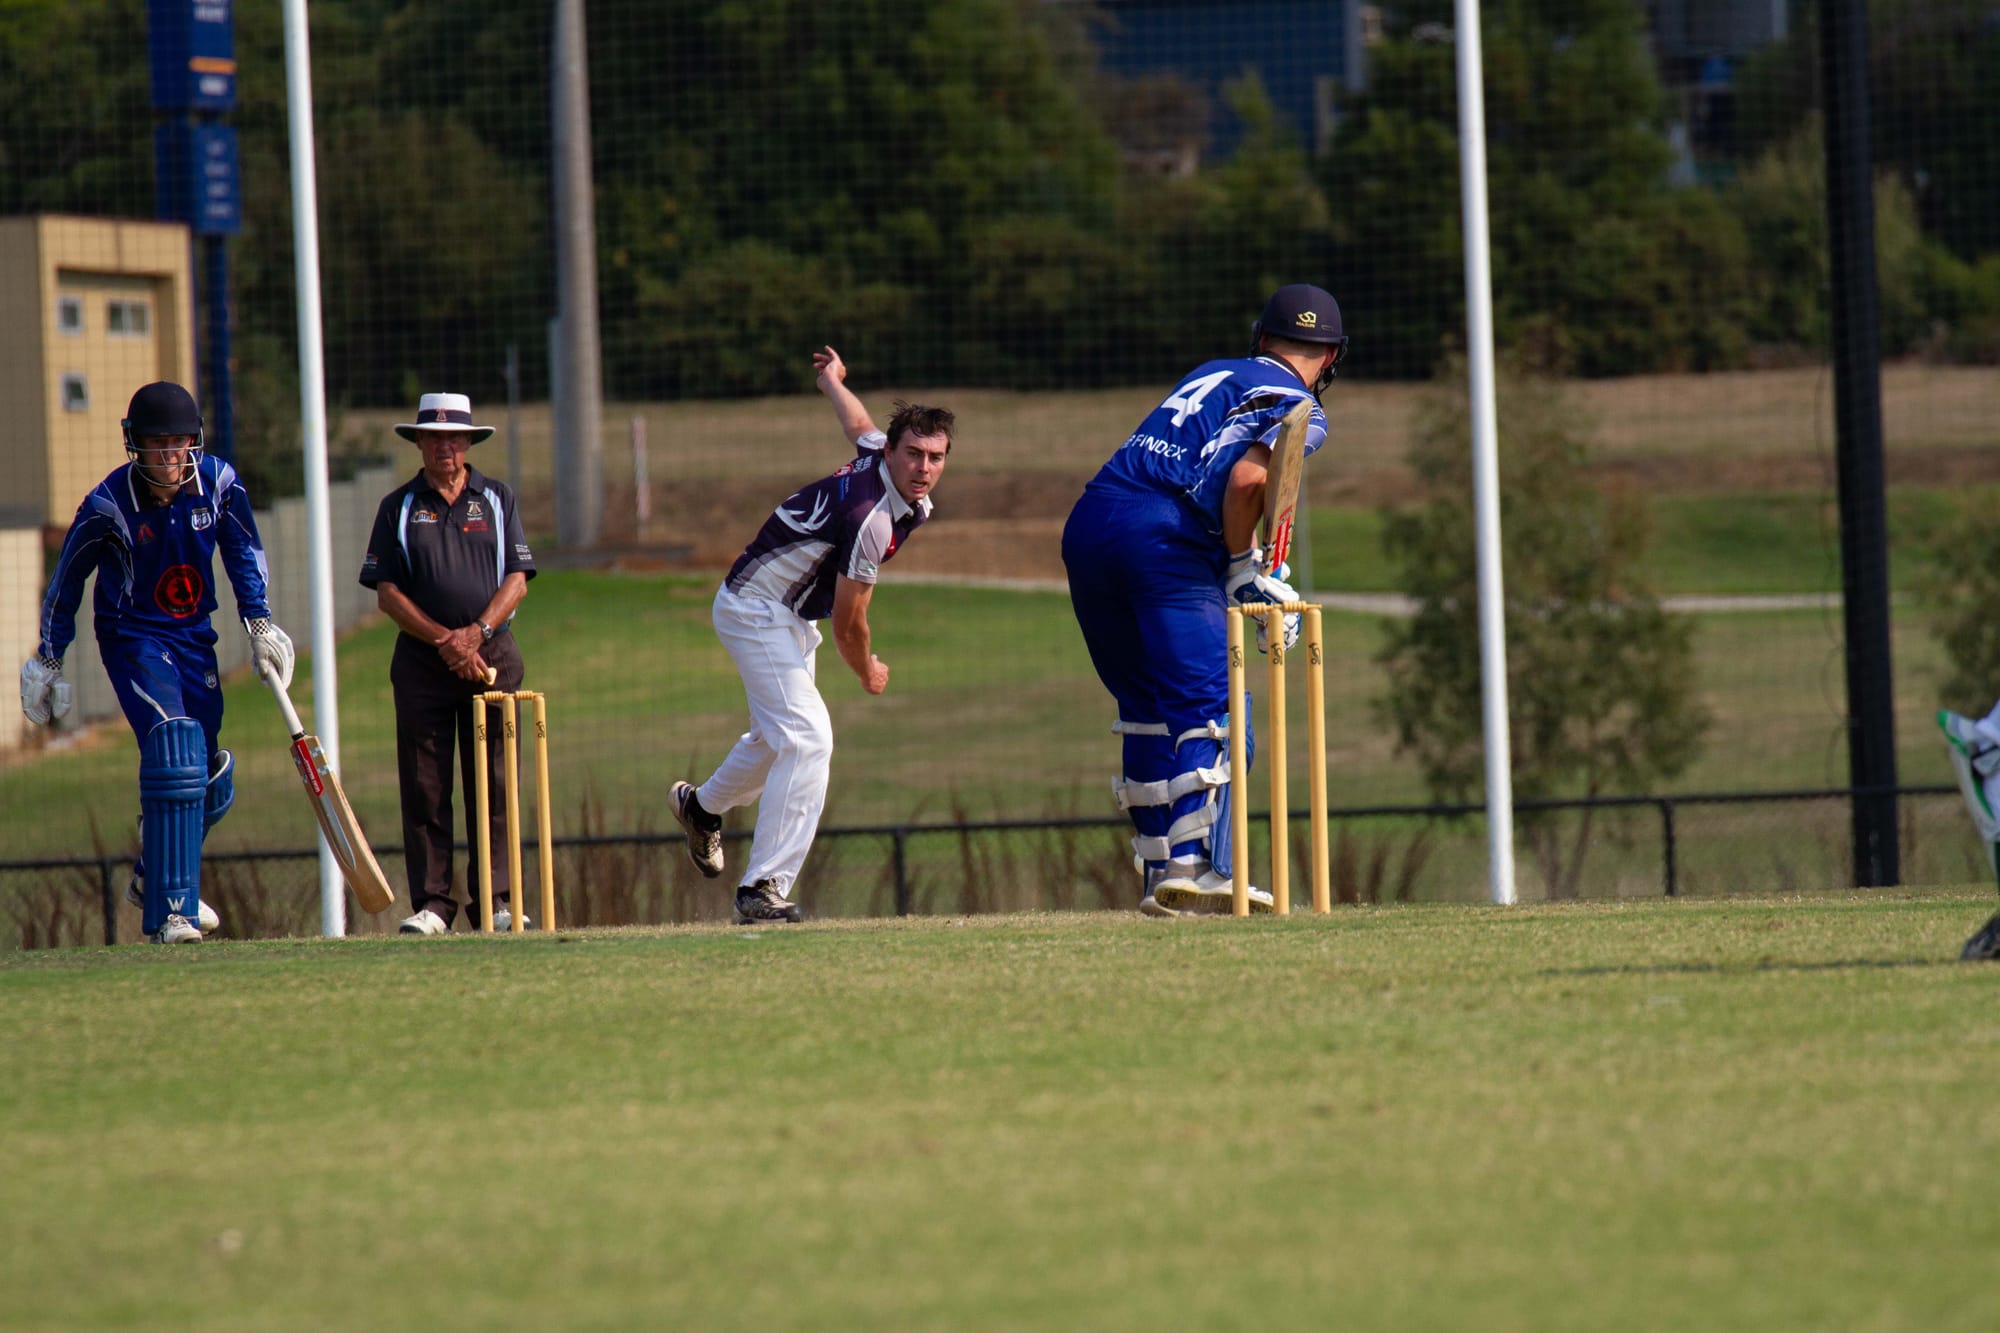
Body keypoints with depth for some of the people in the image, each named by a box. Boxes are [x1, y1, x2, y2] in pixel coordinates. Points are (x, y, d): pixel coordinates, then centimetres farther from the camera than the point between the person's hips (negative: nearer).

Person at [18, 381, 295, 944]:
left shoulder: (219, 482, -10)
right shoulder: (108, 505, -19)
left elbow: (243, 549, 9)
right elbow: (67, 580, -5)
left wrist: (259, 620, 1)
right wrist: (48, 659, 2)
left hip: (194, 638, 5)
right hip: (133, 638, -5)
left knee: (211, 776, 11)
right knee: (174, 746, -24)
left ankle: (155, 877, 39)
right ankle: (169, 914, -24)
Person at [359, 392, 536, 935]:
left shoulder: (497, 500, 11)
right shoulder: (399, 507, 8)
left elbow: (517, 580, 4)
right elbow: (387, 592, 2)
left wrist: (477, 633, -12)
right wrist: (443, 639, -10)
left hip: (492, 655, 1)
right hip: (422, 661, 0)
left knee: (493, 785, -2)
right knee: (424, 788, -3)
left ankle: (494, 902, 1)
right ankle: (430, 904, -1)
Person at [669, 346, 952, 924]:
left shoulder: (878, 456, -6)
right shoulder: (872, 518, -32)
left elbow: (857, 422, 20)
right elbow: (847, 623, -22)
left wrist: (832, 380, 43)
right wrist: (868, 673, -2)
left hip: (788, 616, 10)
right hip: (758, 610, -10)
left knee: (781, 735, 29)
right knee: (807, 739, -22)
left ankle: (703, 805, 57)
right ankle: (763, 888, -25)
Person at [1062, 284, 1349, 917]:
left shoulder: (1211, 373, 26)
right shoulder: (1299, 409, 6)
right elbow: (1245, 478, -12)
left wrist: (1241, 561, 14)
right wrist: (1243, 568, 1)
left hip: (1088, 526, 7)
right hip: (1166, 539, -7)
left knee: (1147, 709, 14)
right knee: (1208, 706, -5)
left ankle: (1156, 873, 15)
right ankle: (1193, 866, -18)